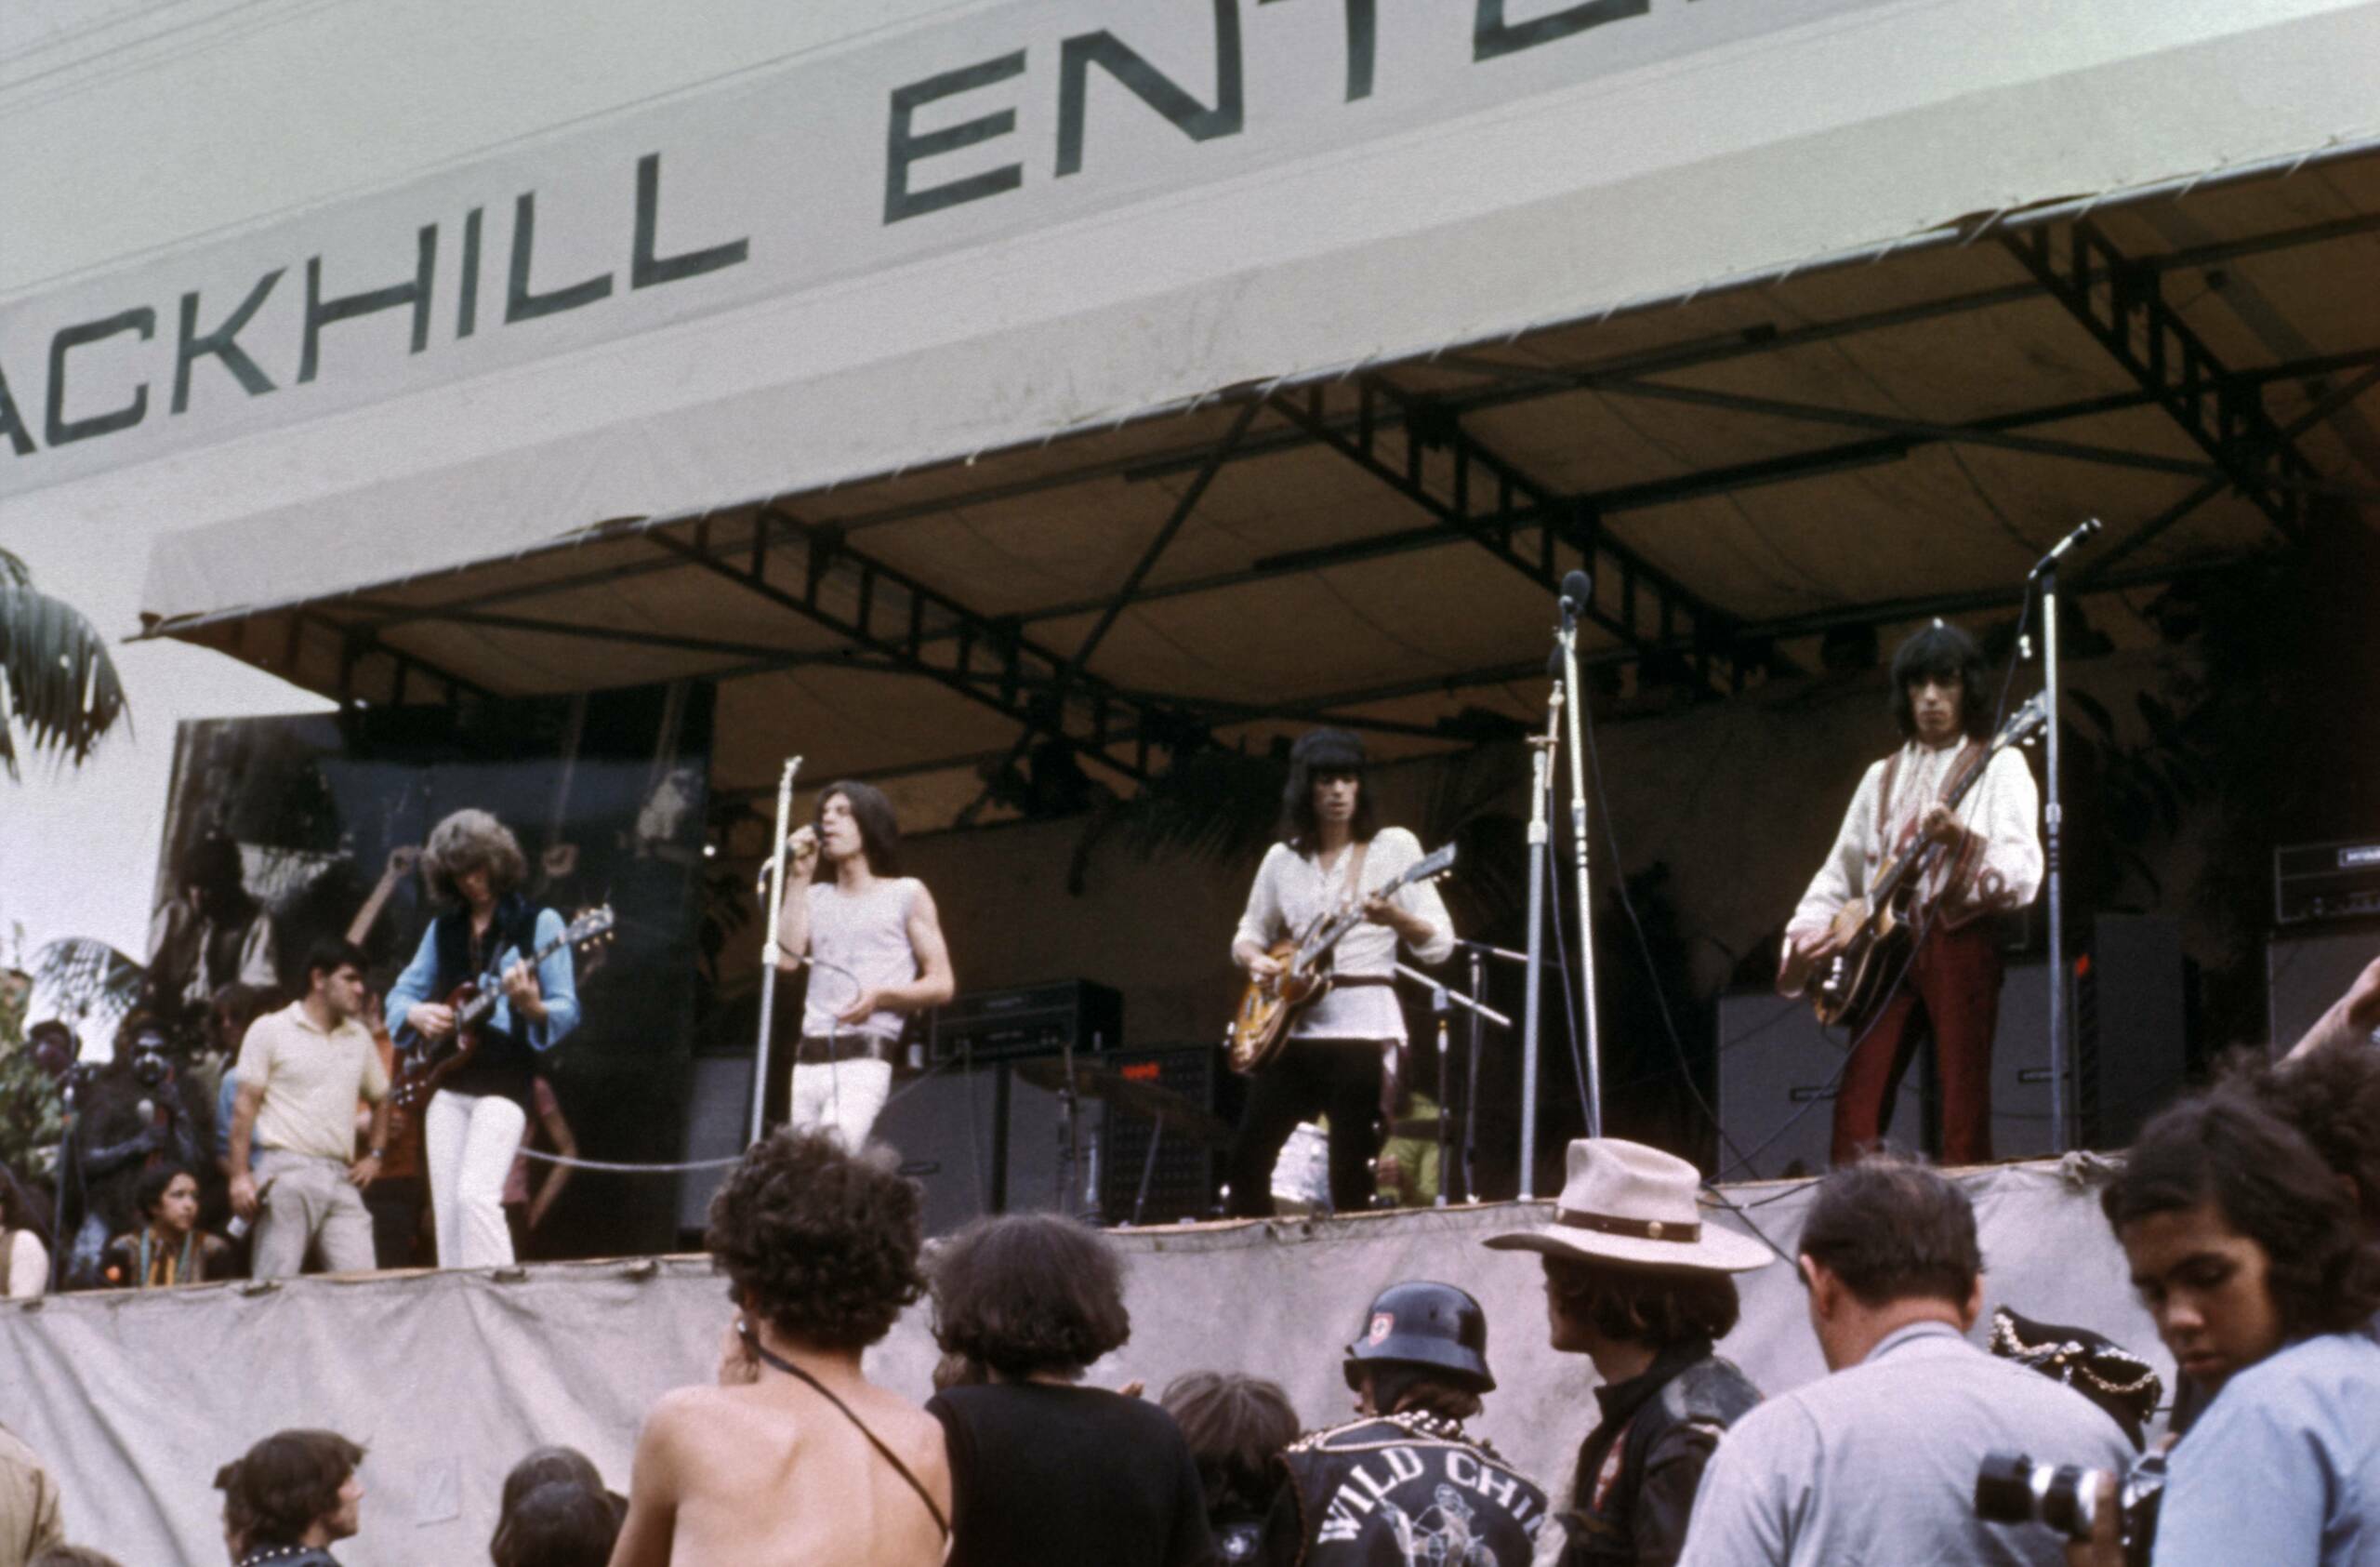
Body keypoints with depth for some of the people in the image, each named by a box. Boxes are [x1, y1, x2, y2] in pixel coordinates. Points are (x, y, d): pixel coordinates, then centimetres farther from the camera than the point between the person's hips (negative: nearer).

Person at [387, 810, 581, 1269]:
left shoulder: (537, 923, 0)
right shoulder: (443, 930, 14)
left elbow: (568, 1009, -4)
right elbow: (401, 992, 21)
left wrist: (532, 1008, -25)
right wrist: (417, 1013, -1)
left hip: (503, 1082, -6)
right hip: (447, 1081, 6)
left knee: (475, 1194, -21)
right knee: (447, 1210, 2)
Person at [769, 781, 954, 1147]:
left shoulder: (906, 894, 6)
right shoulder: (816, 897, 19)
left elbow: (942, 984, 3)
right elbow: (786, 957, 2)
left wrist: (881, 996, -14)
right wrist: (798, 878, 5)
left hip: (864, 1061, -6)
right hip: (808, 1061, 6)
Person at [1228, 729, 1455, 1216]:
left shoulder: (1393, 846, 0)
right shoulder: (1283, 858, 12)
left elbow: (1441, 945, -5)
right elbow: (1248, 934, 22)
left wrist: (1394, 918, -24)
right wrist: (1256, 959, -1)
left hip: (1363, 1025, -4)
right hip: (1293, 1028, 4)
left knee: (1350, 1176, -6)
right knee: (1248, 1156, -2)